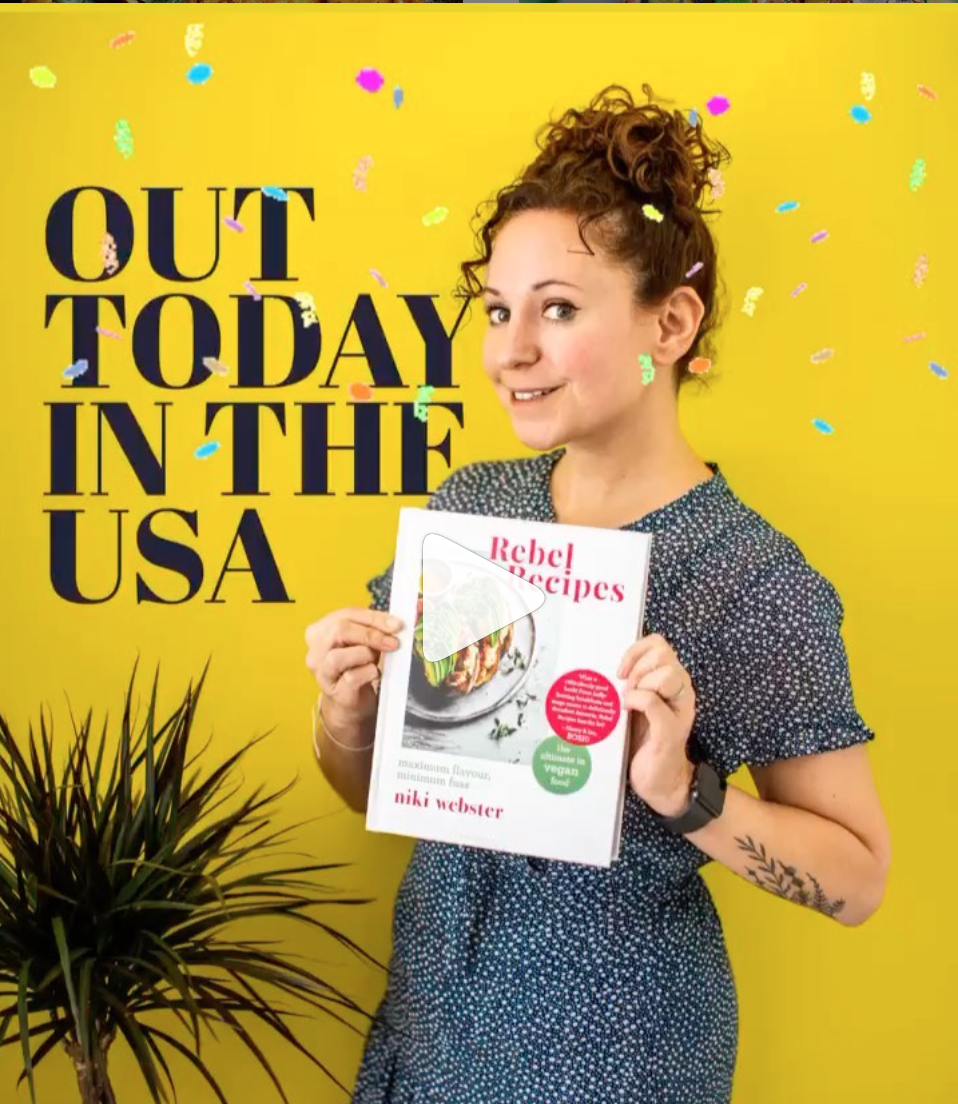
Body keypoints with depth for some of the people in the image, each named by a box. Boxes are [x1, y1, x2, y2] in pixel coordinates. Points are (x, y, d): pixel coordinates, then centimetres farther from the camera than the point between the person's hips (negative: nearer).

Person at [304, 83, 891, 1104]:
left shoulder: (754, 580, -20)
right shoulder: (468, 504, -6)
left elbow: (858, 878, -14)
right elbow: (378, 790, 4)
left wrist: (681, 790, -27)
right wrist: (344, 715, -16)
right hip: (431, 1001, 5)